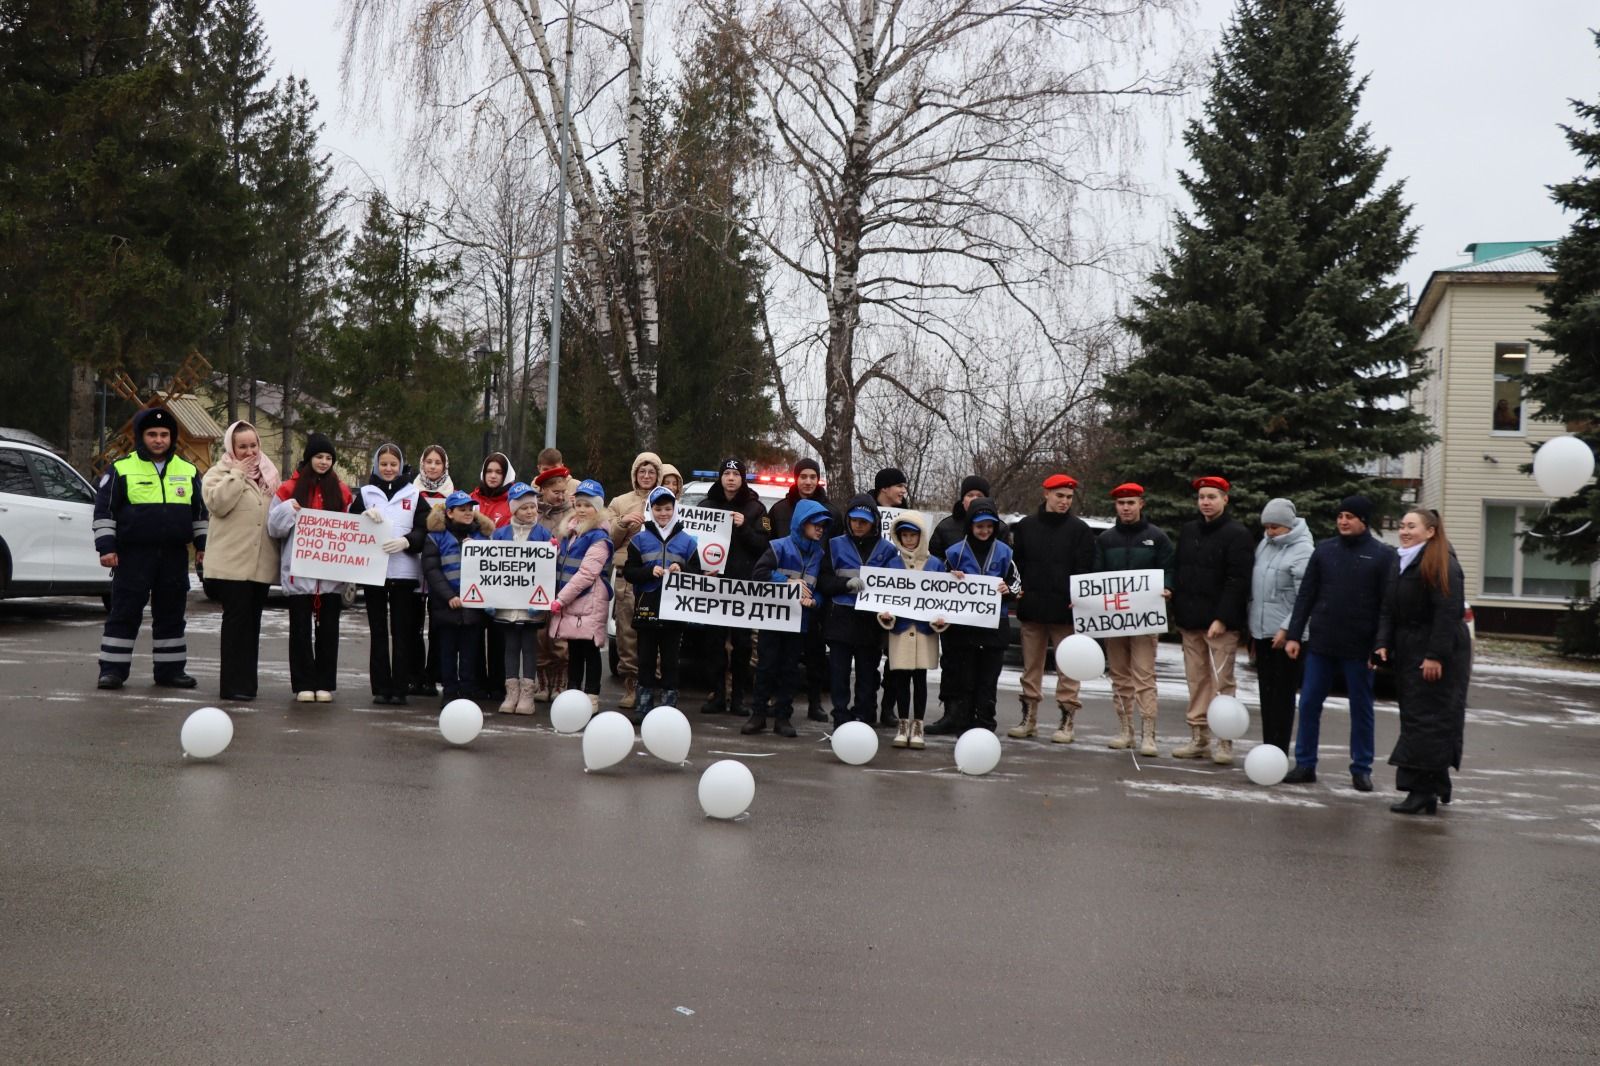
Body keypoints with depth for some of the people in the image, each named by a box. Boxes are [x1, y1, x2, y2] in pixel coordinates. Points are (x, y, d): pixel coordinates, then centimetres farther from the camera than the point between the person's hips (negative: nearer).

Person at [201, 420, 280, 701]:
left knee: (252, 622, 9)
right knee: (236, 620, -8)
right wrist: (238, 474, -11)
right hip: (232, 562, -5)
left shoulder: (270, 474, 18)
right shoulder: (219, 473, 2)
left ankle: (246, 682, 15)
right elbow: (217, 503, -16)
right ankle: (234, 684, -6)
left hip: (261, 563, 6)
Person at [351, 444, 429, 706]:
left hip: (404, 570, -1)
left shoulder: (413, 494, 9)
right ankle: (380, 687, 4)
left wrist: (406, 541, -16)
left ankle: (400, 688, 2)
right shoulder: (365, 493, 12)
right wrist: (364, 515, -14)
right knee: (378, 631, 2)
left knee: (403, 632, -1)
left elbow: (425, 529, 2)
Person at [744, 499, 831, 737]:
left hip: (800, 620, 4)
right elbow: (758, 572, -12)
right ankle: (758, 714, 8)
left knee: (790, 669, 7)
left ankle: (782, 717, 12)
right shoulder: (780, 547, -4)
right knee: (767, 666, 1)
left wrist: (814, 600, -11)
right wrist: (788, 582, -15)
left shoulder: (820, 554, 9)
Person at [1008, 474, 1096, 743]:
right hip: (1031, 607, 3)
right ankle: (1029, 718, 16)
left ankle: (1067, 721, 5)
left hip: (1065, 609, -3)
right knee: (1031, 665, 9)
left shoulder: (1080, 530, 2)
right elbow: (1016, 562, 14)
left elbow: (1085, 569, -1)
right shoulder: (1025, 526, 9)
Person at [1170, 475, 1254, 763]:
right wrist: (1177, 611, 9)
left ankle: (1224, 743, -2)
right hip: (1190, 621, 6)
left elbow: (1238, 582, -12)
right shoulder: (1188, 531, 14)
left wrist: (1222, 619, -18)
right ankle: (1199, 739, 14)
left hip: (1221, 623, -6)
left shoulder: (1237, 535, -6)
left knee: (1222, 683, -5)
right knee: (1197, 682, 9)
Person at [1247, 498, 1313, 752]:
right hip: (1262, 633, 7)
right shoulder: (1264, 545, 12)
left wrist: (1286, 629, -19)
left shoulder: (1302, 551, -11)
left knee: (1283, 695, -2)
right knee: (1266, 693, 11)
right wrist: (1252, 628, 15)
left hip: (1285, 636, -7)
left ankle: (1278, 752, 2)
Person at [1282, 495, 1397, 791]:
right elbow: (1305, 596, 8)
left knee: (1361, 709, 7)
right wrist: (1294, 635, 1)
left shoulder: (1383, 555, -3)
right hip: (1320, 644, 3)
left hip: (1359, 648, -3)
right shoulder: (1324, 550, 7)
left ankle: (1361, 769, 17)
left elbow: (1388, 605, -6)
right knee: (1308, 704, 4)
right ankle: (1305, 764, 13)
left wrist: (1380, 647, -12)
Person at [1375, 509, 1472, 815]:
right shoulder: (1398, 563, 14)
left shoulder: (1442, 565, -11)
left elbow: (1448, 613, -18)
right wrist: (1383, 643, 2)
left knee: (1426, 720, -9)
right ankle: (1436, 789, 19)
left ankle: (1422, 790, -8)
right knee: (1413, 717, 9)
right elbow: (1389, 609, 14)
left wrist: (1436, 655, -22)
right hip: (1407, 652, 8)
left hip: (1439, 654, -8)